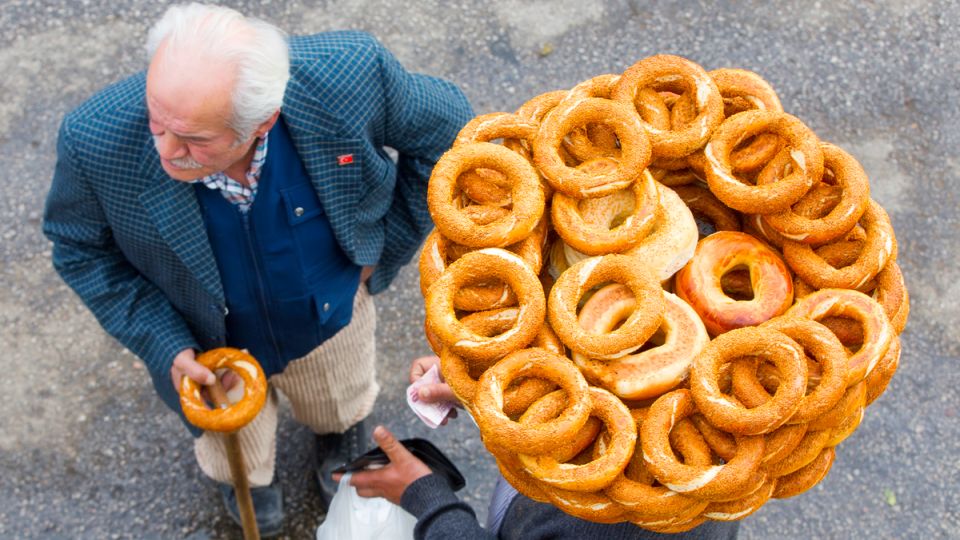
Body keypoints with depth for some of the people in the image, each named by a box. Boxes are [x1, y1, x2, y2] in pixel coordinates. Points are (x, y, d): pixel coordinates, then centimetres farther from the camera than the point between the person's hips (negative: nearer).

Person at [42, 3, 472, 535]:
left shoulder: (349, 77, -39)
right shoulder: (96, 140, -38)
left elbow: (442, 127, -16)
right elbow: (79, 247, -15)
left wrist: (385, 245, -12)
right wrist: (163, 345, -22)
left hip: (333, 316, 1)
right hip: (211, 347, 0)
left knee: (342, 410, 36)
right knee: (235, 452, 33)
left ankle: (341, 441, 75)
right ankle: (246, 477, 72)